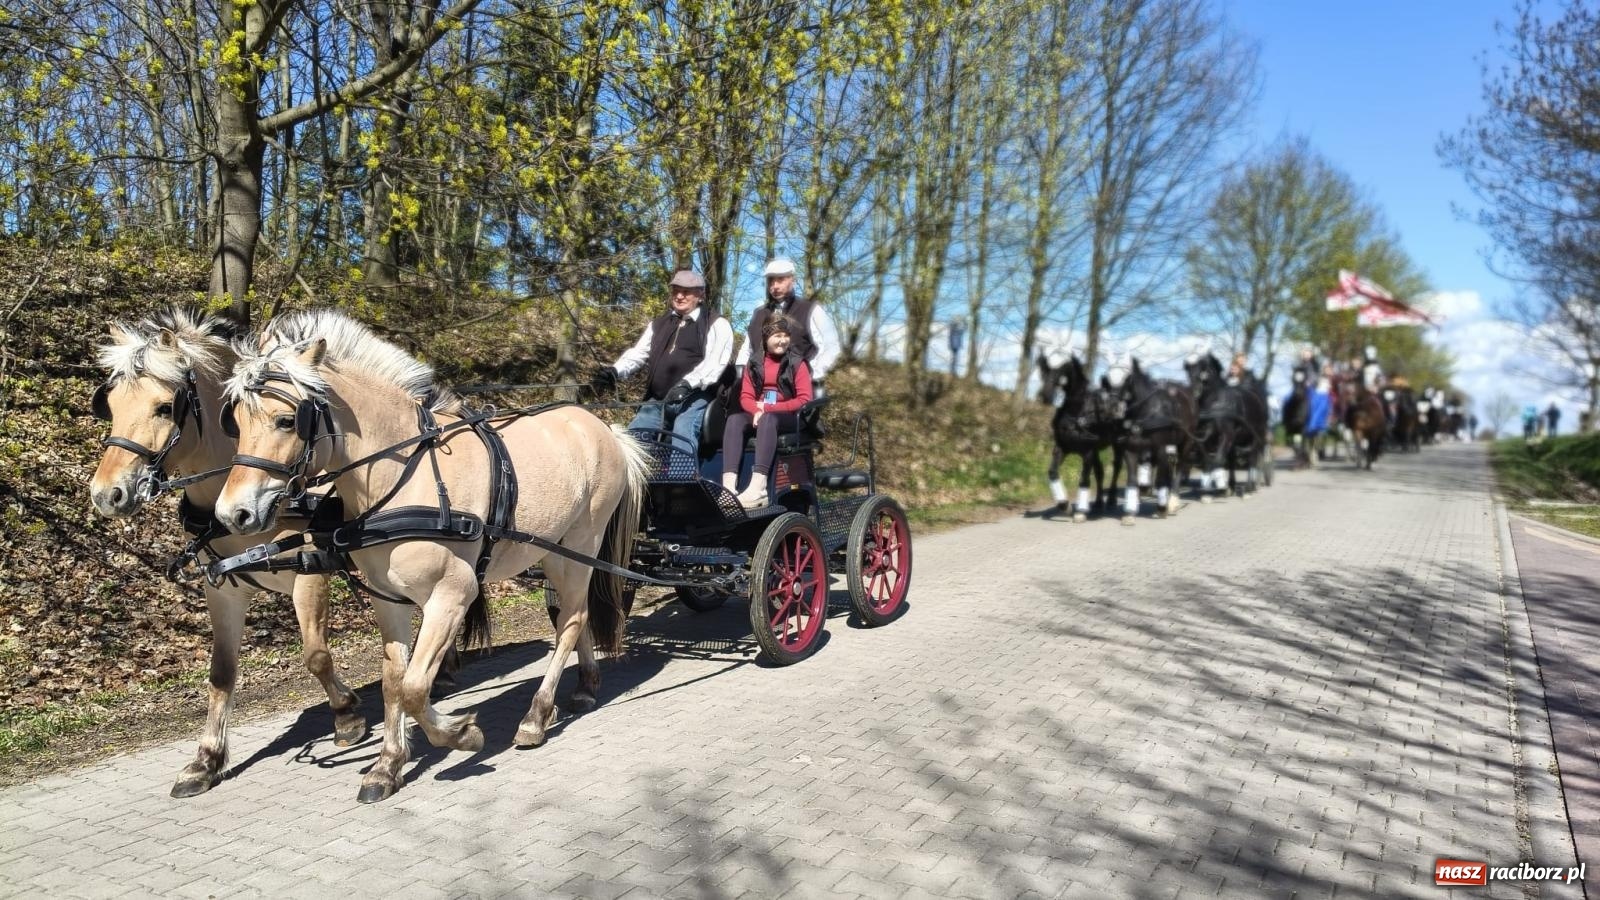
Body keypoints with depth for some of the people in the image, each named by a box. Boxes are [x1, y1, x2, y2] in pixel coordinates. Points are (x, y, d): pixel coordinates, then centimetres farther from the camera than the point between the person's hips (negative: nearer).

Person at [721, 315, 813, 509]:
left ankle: (758, 488, -52)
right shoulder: (754, 362, 11)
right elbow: (746, 397, 7)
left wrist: (767, 409, -12)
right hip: (759, 415, 4)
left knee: (768, 419, -37)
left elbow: (804, 400, -6)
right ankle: (728, 487, -43)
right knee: (734, 420, -27)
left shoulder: (797, 363, 1)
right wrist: (757, 411, -18)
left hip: (789, 418, -4)